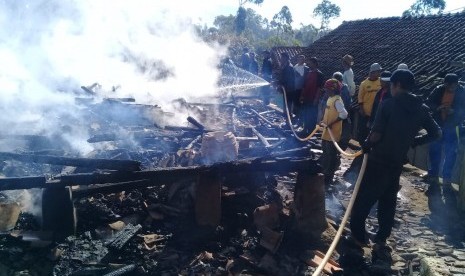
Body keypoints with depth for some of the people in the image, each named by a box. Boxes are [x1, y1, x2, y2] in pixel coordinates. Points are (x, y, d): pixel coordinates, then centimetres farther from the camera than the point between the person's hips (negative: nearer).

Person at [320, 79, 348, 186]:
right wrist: (323, 121, 11)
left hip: (333, 133, -9)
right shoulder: (330, 98, 10)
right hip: (327, 131, 10)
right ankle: (325, 173, 37)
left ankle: (328, 179, 9)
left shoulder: (337, 100, -19)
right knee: (326, 153, 20)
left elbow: (344, 114, -29)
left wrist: (331, 123, -27)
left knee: (331, 155, 0)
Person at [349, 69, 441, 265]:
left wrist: (366, 145, 0)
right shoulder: (421, 109, 4)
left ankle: (358, 237, 17)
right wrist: (413, 141, 14)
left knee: (363, 199, 9)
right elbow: (436, 133, 9)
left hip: (378, 161, -5)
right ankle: (381, 242, 16)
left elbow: (376, 134, -18)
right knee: (388, 203, 15)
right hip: (397, 163, 5)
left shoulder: (388, 104, -13)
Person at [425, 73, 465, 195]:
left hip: (452, 128, -1)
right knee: (434, 152, 6)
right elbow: (428, 103, -4)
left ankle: (447, 181, 18)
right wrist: (437, 108, -22)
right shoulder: (439, 90, -4)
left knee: (450, 154, 5)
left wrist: (453, 111, -21)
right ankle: (433, 180, 17)